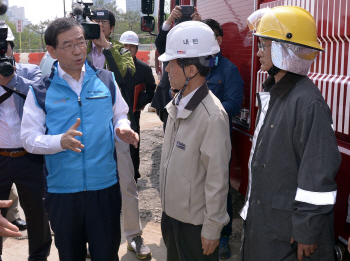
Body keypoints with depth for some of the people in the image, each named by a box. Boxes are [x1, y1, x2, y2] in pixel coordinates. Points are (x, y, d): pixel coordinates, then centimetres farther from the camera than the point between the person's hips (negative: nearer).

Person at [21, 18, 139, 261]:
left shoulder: (106, 80, 2)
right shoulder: (41, 91, -3)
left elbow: (120, 115, 11)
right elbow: (29, 138, -6)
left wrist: (122, 128, -12)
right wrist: (61, 141, -24)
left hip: (105, 185, 1)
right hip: (61, 190, 0)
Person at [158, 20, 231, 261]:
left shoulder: (212, 115, -24)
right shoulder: (177, 104, 1)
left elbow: (217, 180, -21)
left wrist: (212, 228, -15)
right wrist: (167, 205, 14)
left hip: (195, 222, -7)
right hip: (171, 212, 7)